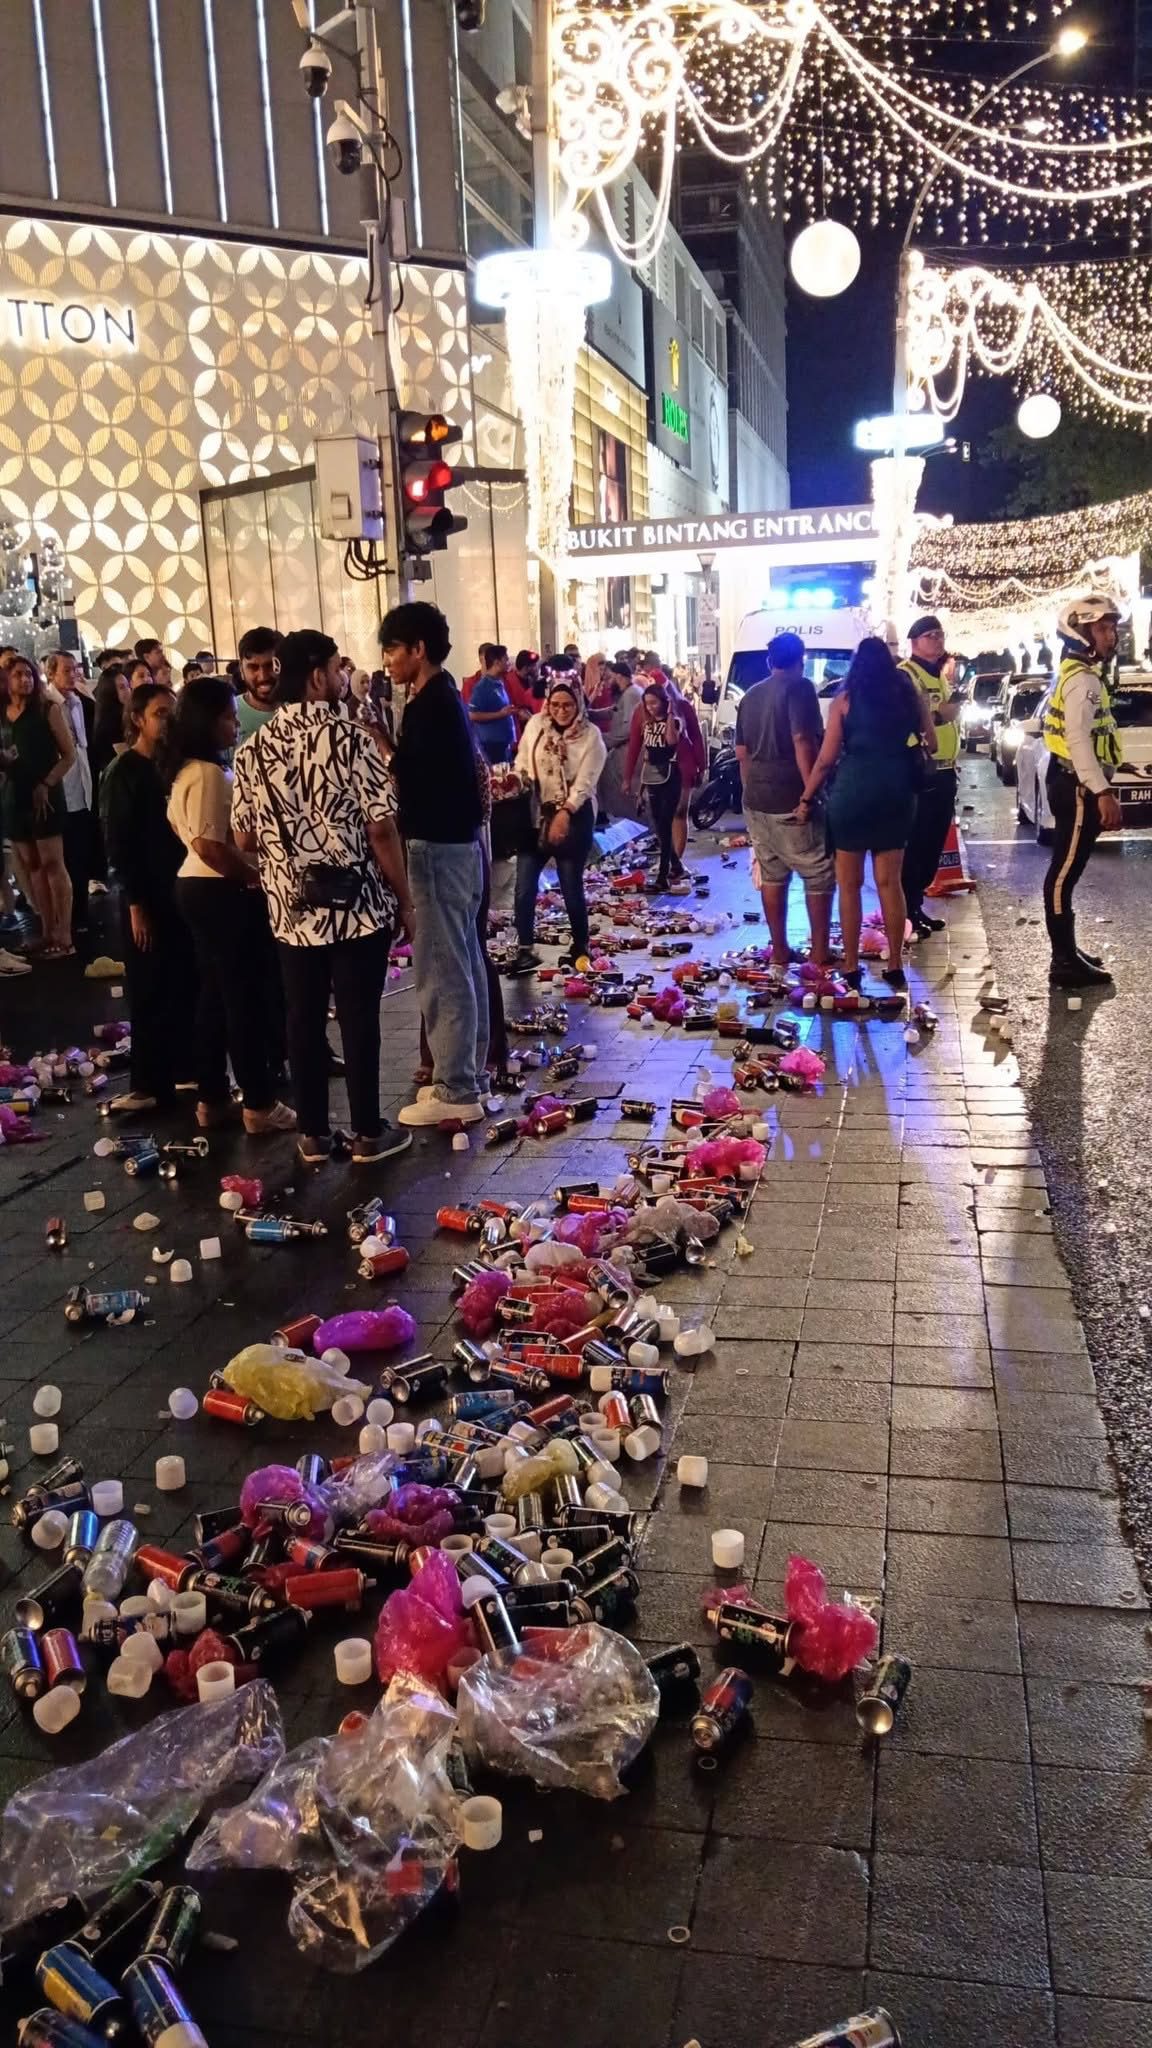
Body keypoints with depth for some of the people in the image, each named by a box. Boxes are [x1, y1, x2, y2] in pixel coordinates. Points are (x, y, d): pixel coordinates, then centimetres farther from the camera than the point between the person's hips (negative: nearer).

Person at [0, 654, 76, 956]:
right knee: (31, 866, 5)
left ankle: (64, 937, -6)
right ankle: (47, 933, 10)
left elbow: (69, 755, -4)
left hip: (44, 797, -5)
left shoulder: (48, 710, -3)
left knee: (52, 864, -7)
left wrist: (45, 785, -12)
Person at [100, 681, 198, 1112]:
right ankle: (150, 1083, 10)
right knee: (152, 992, 1)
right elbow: (119, 843, -11)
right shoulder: (122, 773, -7)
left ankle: (186, 1067, 21)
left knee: (188, 985, 8)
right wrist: (135, 904, -15)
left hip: (183, 890, 5)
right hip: (149, 897, -5)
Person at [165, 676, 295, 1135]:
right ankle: (259, 1105, 6)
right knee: (246, 997, -2)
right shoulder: (209, 773, -19)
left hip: (195, 887, 10)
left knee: (216, 994, 16)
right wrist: (256, 876, -14)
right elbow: (210, 846, -25)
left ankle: (211, 1098, 22)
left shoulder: (185, 770, 12)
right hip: (222, 893, -10)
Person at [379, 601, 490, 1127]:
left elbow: (405, 782, -17)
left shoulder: (428, 705, -17)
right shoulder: (445, 698, 14)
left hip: (438, 846, -11)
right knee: (463, 964, 15)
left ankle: (454, 1091, 2)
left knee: (439, 969, -5)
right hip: (457, 842, 11)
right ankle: (466, 1074, 25)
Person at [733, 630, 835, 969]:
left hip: (757, 801, 7)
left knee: (771, 875, 13)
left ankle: (779, 950, 17)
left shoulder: (750, 696, 14)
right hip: (792, 800, -7)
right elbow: (802, 741, -20)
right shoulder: (799, 688, -9)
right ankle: (819, 952, 4)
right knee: (819, 875, 3)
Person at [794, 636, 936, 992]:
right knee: (890, 881, 9)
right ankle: (895, 966, 11)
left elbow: (826, 758, -3)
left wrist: (806, 799, 4)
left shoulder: (846, 697, 2)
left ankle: (851, 968, 7)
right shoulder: (909, 692, 9)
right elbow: (932, 744, 15)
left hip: (853, 792, -3)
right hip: (896, 792, 3)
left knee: (849, 884, 5)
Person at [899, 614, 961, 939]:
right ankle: (906, 912, -2)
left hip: (944, 771, 9)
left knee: (934, 843, 12)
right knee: (915, 843, -7)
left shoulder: (941, 675, 20)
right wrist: (939, 714, -23)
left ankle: (916, 905, 21)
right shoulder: (905, 675, -9)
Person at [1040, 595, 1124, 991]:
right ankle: (1065, 963, -6)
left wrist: (1100, 790, 23)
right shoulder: (1083, 679, -15)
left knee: (1066, 870, 14)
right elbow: (1079, 740, -25)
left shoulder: (1082, 675, 18)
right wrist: (1103, 792, -28)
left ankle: (1067, 952, 22)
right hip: (1077, 787, -11)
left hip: (1075, 783, 11)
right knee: (1064, 872, -8)